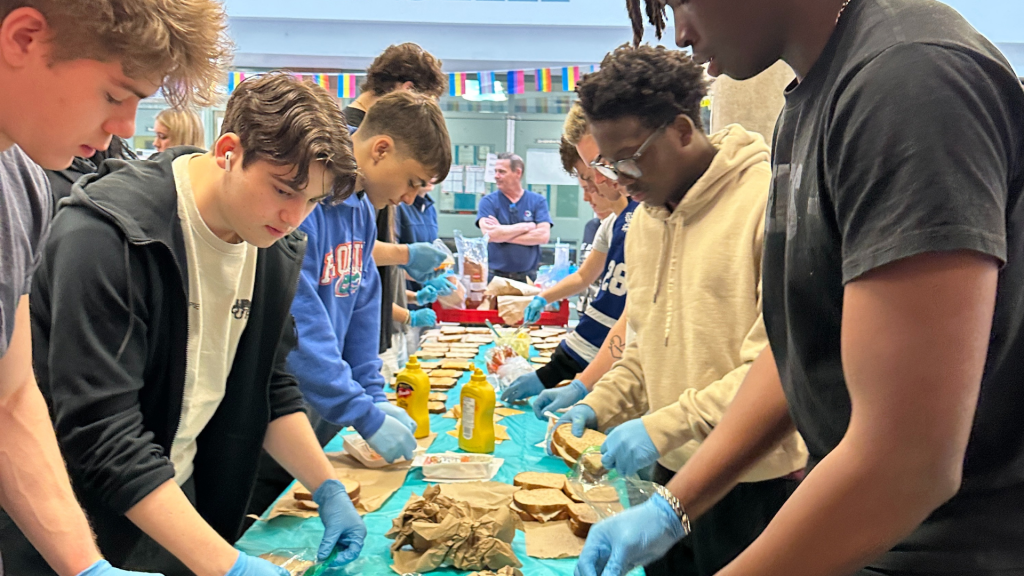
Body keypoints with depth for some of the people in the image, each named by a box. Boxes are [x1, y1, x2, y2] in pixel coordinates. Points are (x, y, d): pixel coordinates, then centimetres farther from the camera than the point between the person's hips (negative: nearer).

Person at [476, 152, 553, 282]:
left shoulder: (538, 201, 5)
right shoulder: (488, 201, 3)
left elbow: (543, 236, -8)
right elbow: (489, 234, -13)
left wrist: (503, 233, -8)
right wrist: (526, 226, -5)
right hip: (495, 276, 0)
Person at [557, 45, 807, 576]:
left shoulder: (772, 200, -17)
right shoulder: (646, 217, 8)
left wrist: (667, 425, -24)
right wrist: (598, 406, 1)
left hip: (756, 483, -7)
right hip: (672, 468, 7)